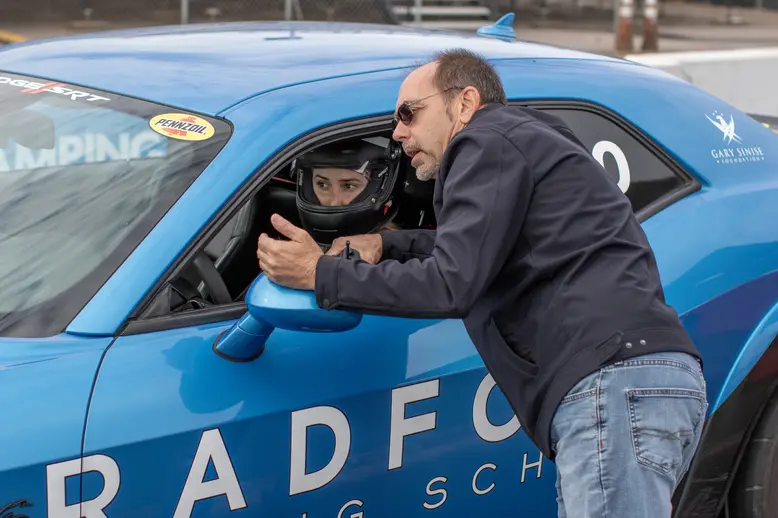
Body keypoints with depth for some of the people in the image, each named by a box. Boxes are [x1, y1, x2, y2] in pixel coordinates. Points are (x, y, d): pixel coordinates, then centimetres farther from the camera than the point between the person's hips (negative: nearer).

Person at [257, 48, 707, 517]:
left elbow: (451, 284, -10)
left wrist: (321, 274, -1)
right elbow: (478, 248, 44)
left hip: (616, 383, -10)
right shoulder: (527, 144, 30)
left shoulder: (489, 143, 0)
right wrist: (386, 245, 27)